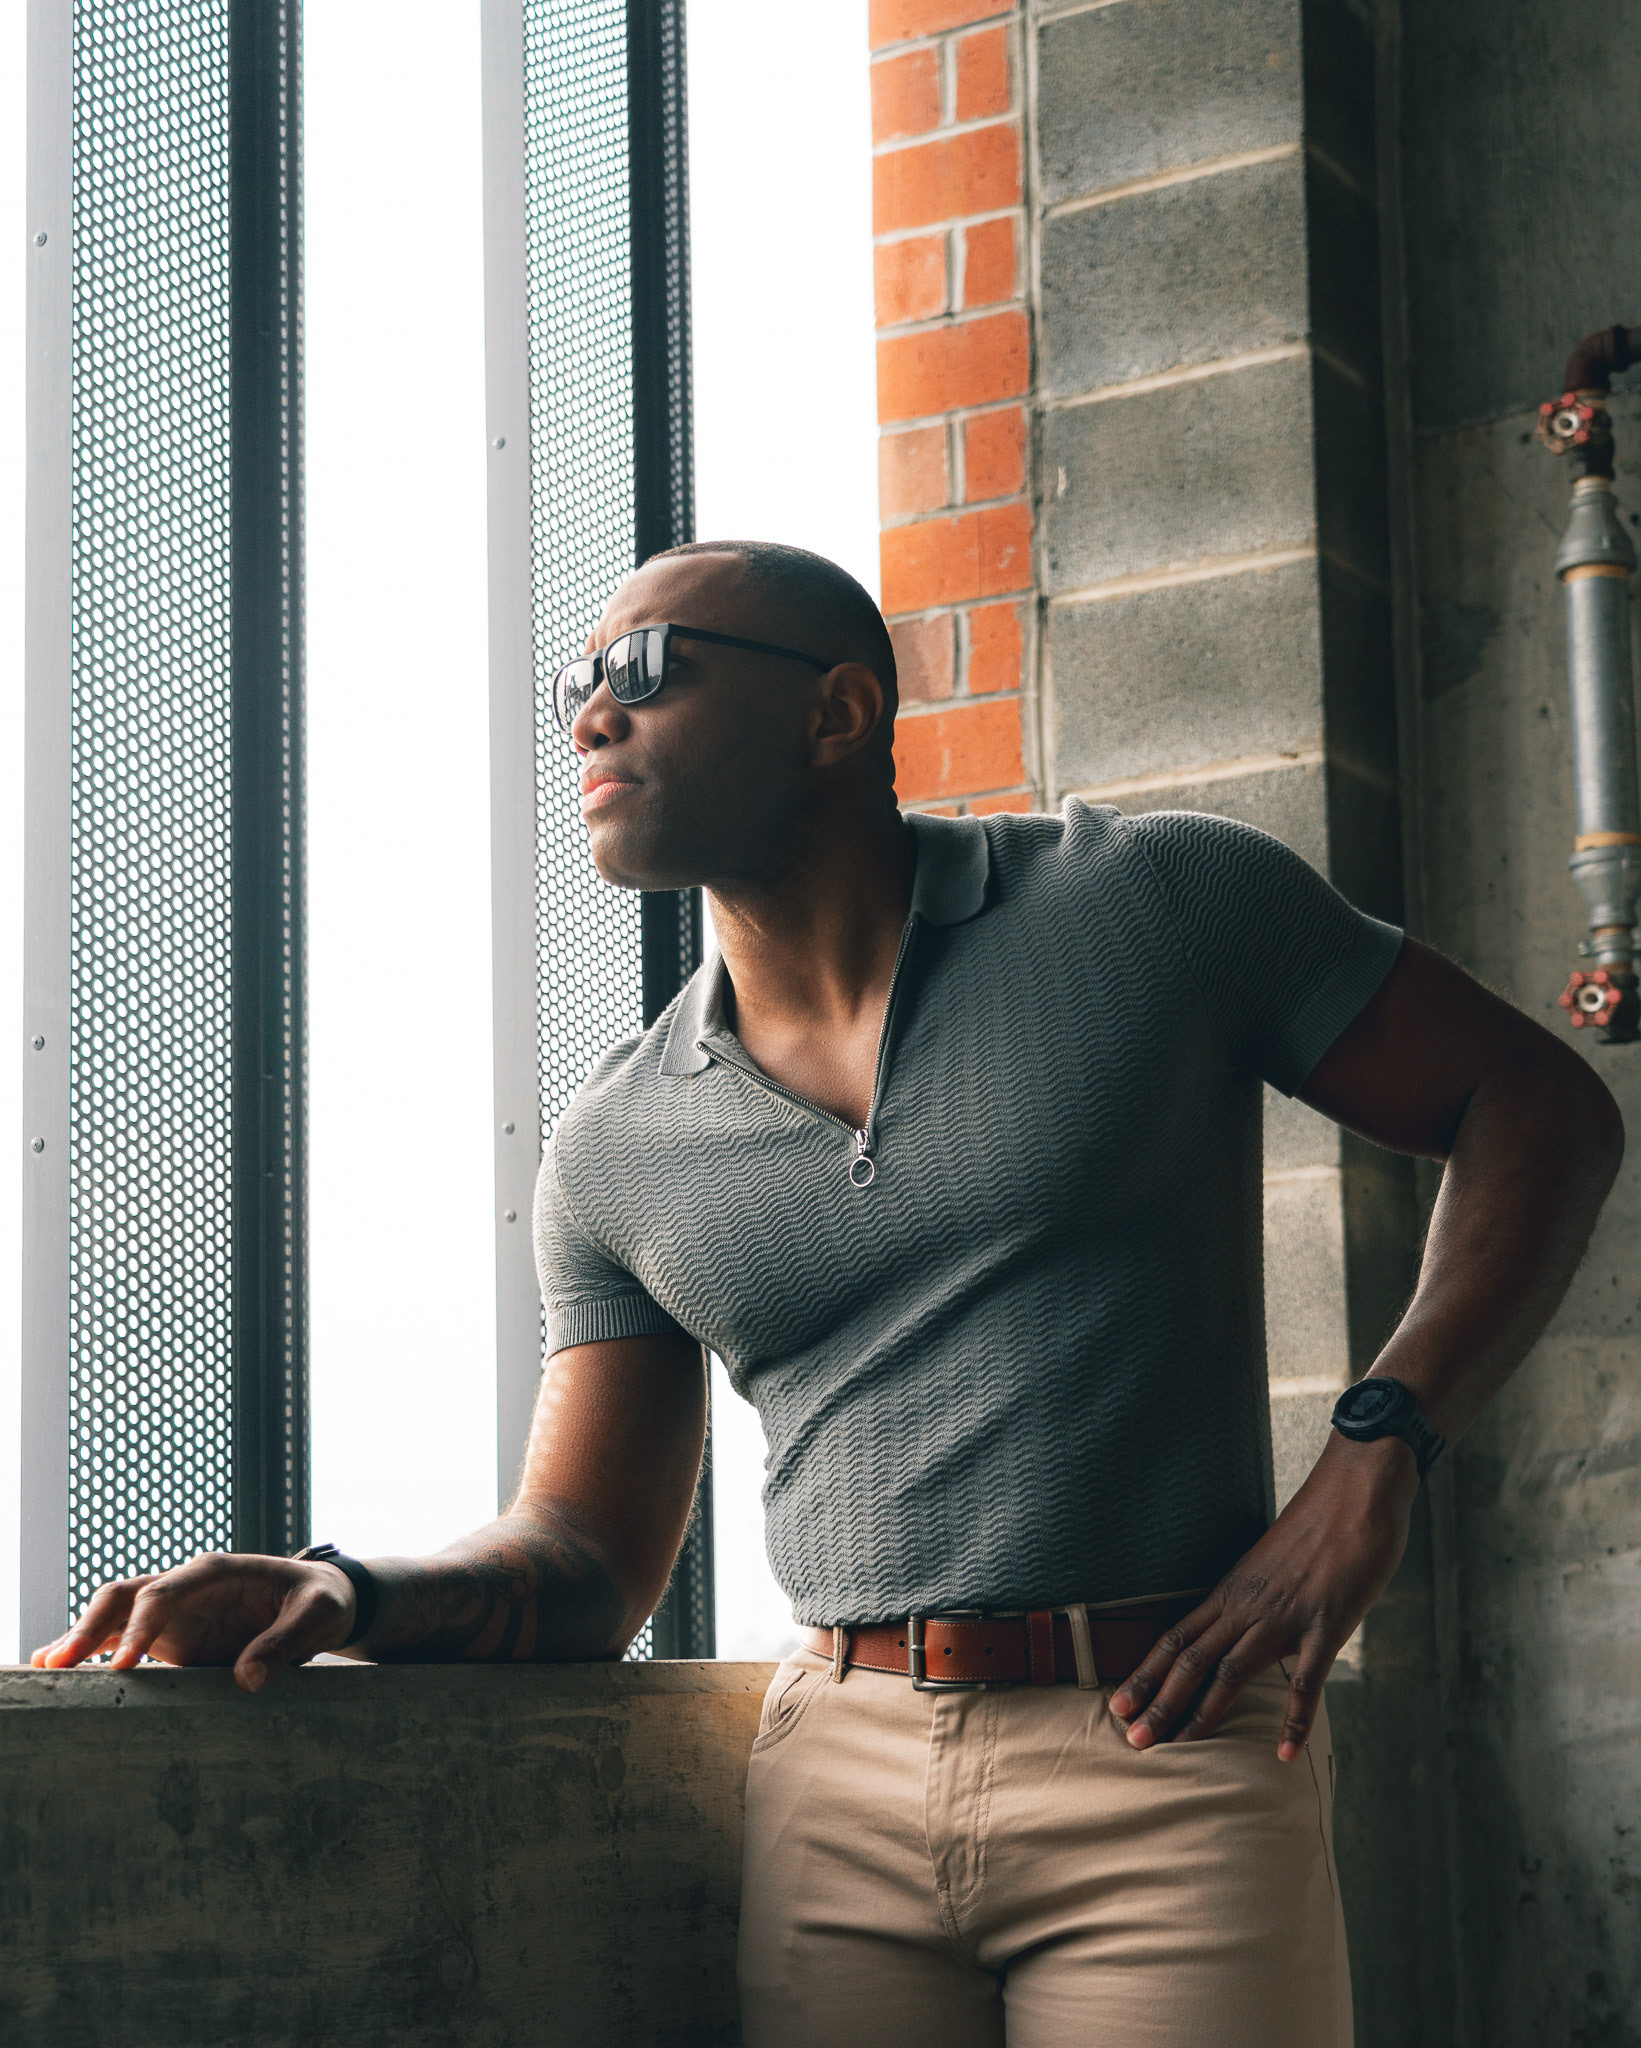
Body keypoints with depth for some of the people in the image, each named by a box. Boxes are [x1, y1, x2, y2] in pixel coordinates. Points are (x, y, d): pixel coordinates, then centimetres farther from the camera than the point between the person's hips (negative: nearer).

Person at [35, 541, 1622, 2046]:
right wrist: (347, 1596, -11)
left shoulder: (1160, 903, -1)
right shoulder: (614, 1148, 9)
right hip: (834, 1789, 3)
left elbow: (1542, 1108, 3)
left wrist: (1370, 1461, -8)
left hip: (1169, 1770, -3)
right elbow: (583, 1570, 10)